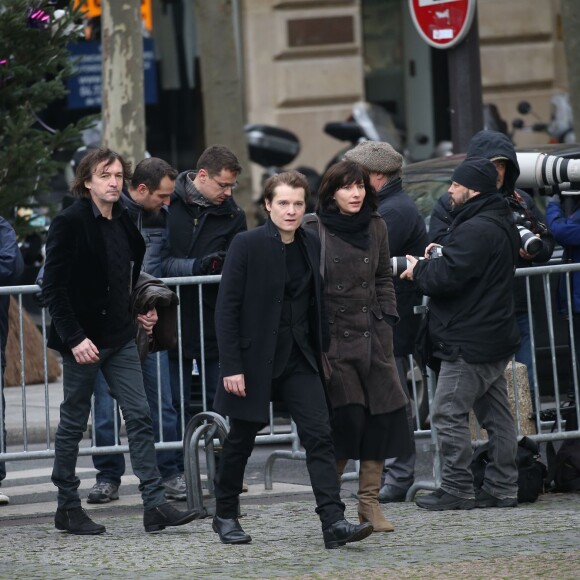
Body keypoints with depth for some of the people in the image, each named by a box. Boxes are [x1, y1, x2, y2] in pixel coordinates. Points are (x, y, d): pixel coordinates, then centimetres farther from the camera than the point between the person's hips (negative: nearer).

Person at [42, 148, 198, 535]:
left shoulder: (124, 223, 9)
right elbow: (53, 288, -15)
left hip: (120, 337, 6)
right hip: (83, 339, -6)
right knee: (74, 421, 4)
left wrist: (138, 312, 11)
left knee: (139, 415, -2)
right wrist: (74, 337, -20)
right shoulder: (70, 223, -12)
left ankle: (155, 505, -5)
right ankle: (68, 508, 14)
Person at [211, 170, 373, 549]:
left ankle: (334, 523, -14)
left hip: (300, 359, 4)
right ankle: (226, 516, 28)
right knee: (241, 441, 9)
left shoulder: (312, 247, 6)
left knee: (319, 435, -9)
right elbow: (227, 309, -11)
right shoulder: (247, 245, -10)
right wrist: (231, 367, -16)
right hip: (255, 358, -4)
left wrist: (322, 353, 9)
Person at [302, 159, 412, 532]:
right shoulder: (314, 230, -4)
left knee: (383, 414, -2)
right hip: (334, 337, -5)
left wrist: (387, 319, 6)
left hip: (373, 334, 5)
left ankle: (370, 501, 7)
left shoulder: (376, 227, 10)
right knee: (348, 415, -11)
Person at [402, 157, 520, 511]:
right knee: (496, 415, 11)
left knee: (449, 413, -6)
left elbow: (448, 277, -24)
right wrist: (440, 258, 10)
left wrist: (419, 270, -4)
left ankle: (457, 490, -4)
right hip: (497, 338, 11)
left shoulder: (475, 230, -19)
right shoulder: (502, 225, 15)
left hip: (469, 343, -11)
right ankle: (503, 487, 15)